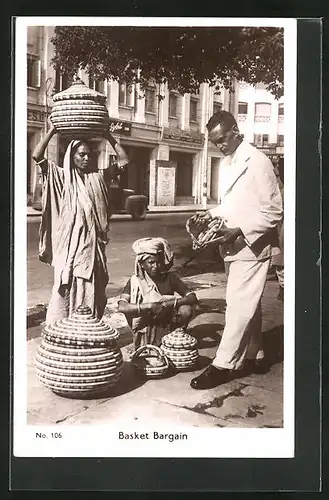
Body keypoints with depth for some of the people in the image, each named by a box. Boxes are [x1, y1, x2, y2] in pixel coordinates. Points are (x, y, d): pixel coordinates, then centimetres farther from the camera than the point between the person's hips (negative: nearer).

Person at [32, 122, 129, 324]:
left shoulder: (99, 177, 10)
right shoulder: (62, 176, 2)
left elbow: (124, 160, 8)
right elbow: (37, 156, -8)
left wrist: (108, 135, 4)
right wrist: (53, 130, -8)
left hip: (92, 244, 3)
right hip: (68, 244, -3)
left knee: (91, 291, 7)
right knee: (65, 289, -2)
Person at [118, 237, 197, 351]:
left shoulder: (169, 278, -4)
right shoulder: (135, 281, -8)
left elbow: (192, 298, -12)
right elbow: (121, 307, -23)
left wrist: (168, 304, -27)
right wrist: (150, 306, -31)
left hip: (168, 324, 1)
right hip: (145, 329, 0)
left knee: (186, 310, -24)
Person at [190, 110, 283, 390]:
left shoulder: (257, 162, -14)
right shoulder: (226, 163, 10)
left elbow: (274, 211, -15)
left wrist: (240, 230, -22)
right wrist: (213, 214, 3)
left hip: (253, 246, -8)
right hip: (233, 247, 8)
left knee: (240, 306, -5)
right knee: (247, 304, 16)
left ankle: (224, 365, 1)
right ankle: (255, 356, 28)